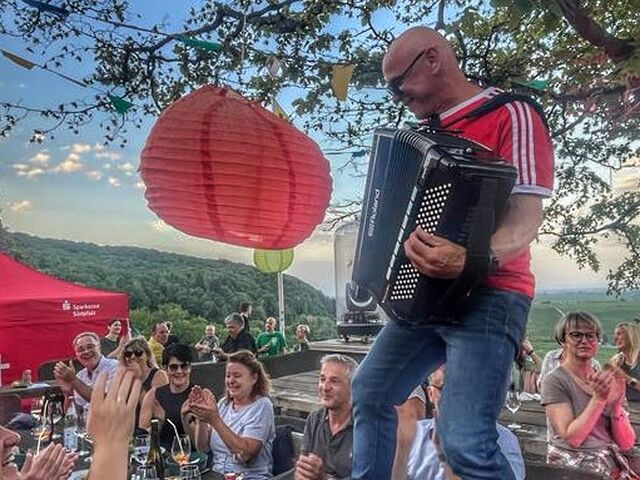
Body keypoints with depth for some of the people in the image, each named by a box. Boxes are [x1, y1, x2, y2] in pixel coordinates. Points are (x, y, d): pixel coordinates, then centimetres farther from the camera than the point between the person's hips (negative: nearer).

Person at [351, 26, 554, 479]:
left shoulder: (512, 115, -8)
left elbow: (526, 216, -21)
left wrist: (474, 257, -39)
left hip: (488, 298, -8)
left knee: (465, 442, -17)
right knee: (368, 392, 16)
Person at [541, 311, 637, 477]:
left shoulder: (607, 380, 8)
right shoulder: (554, 381, -7)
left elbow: (626, 444, 3)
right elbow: (571, 439, -15)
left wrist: (615, 403, -12)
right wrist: (599, 399, -20)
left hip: (613, 465, 5)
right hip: (575, 467, -5)